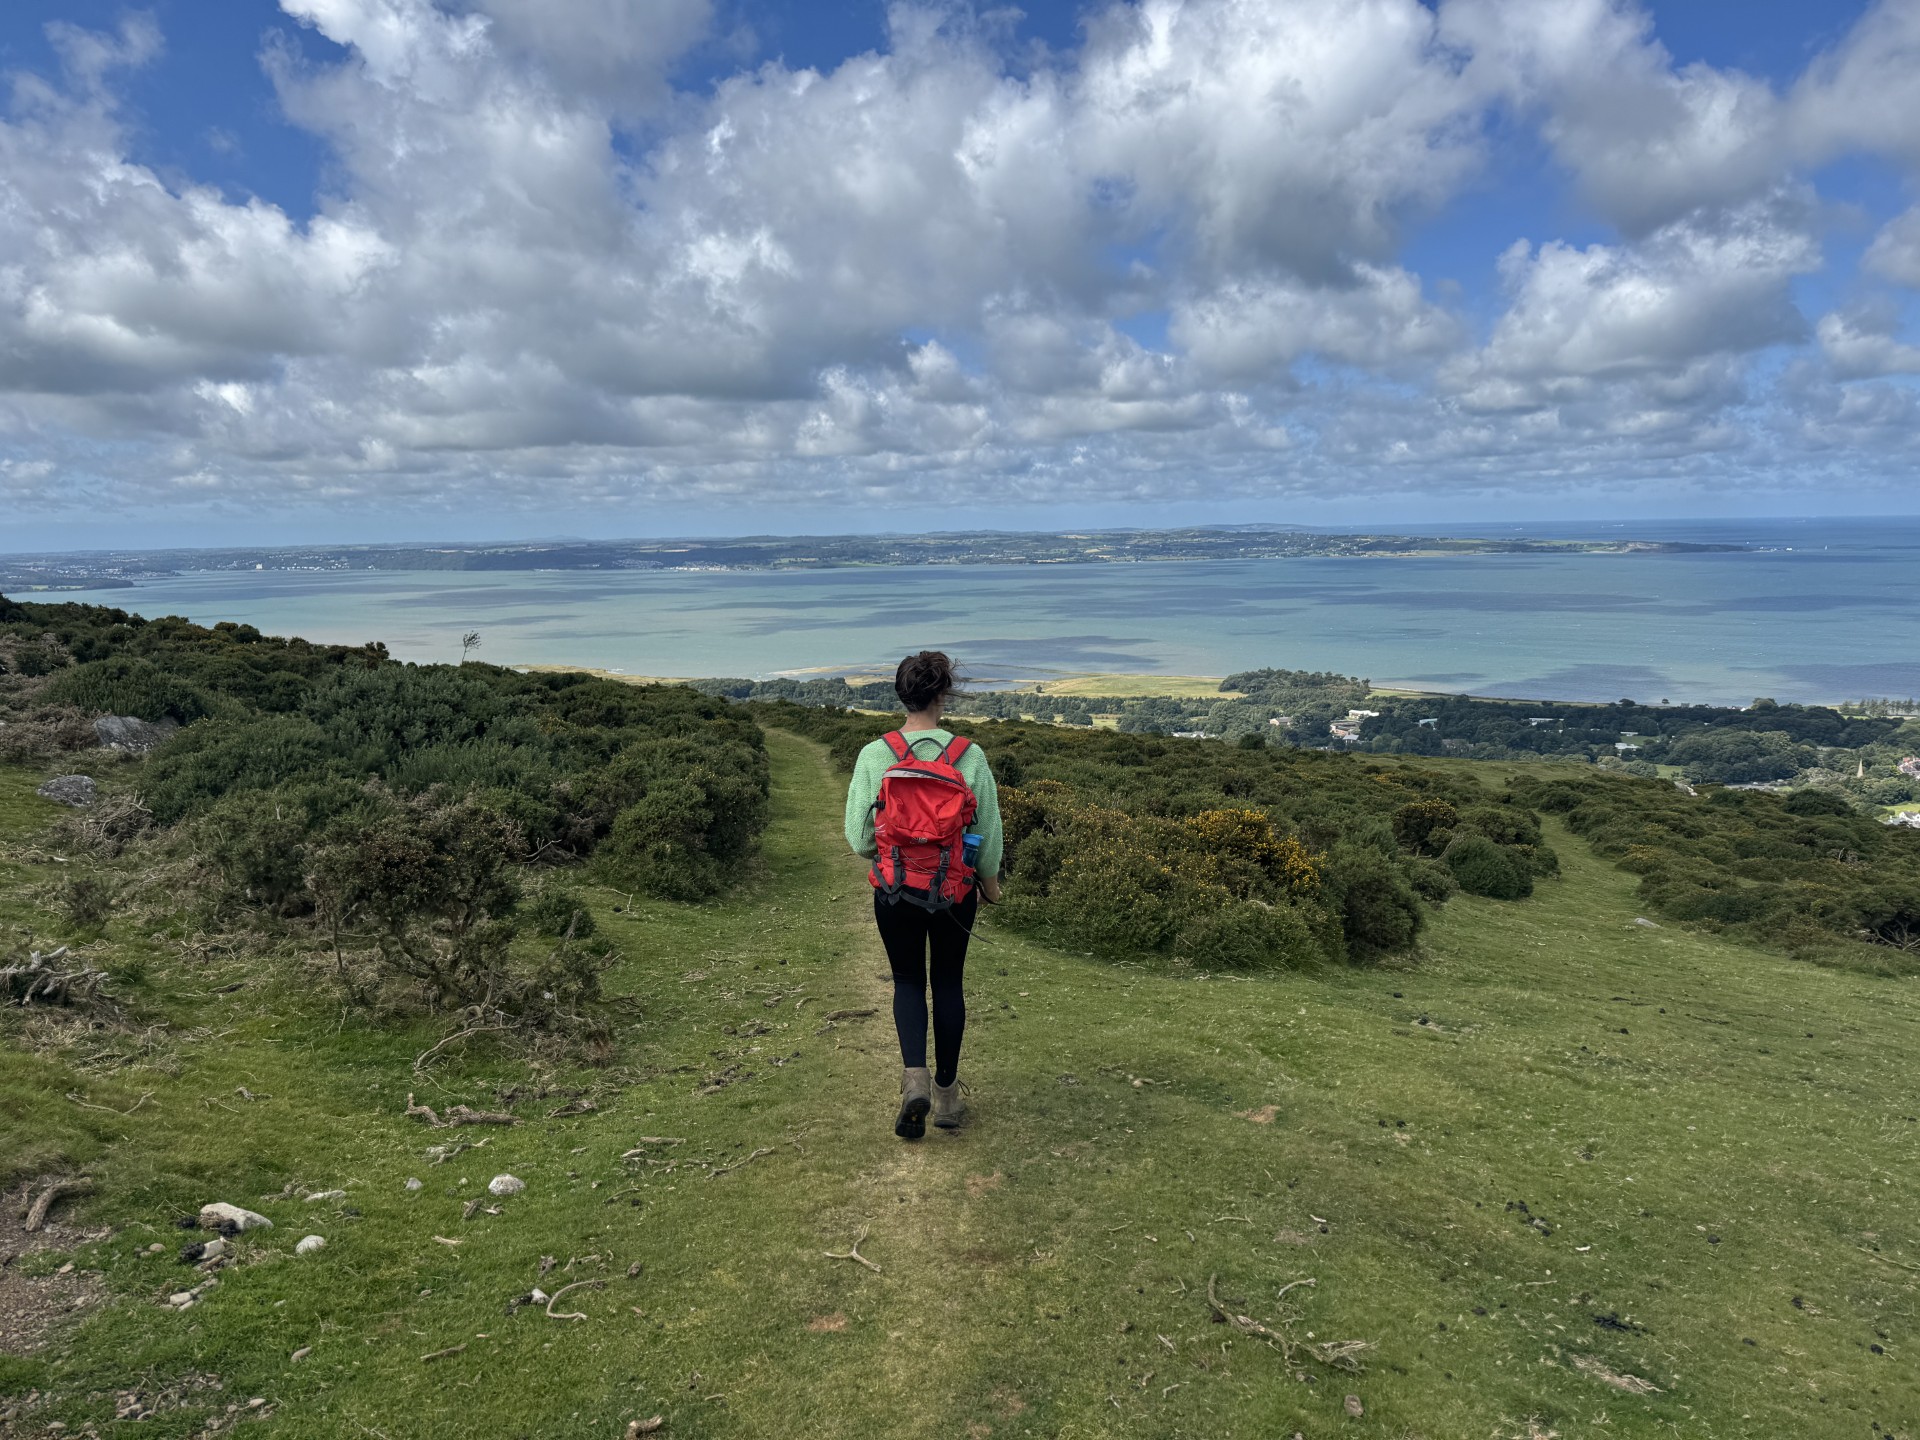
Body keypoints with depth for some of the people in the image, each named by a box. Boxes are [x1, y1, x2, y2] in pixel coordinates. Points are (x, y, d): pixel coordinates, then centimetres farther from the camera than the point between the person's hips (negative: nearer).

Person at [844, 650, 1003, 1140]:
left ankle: (914, 1077, -4)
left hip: (895, 890, 0)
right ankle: (946, 1092, 25)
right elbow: (989, 829, -2)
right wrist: (990, 881, 15)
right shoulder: (970, 755, -10)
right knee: (948, 984, 17)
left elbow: (859, 837, -8)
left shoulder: (875, 755, -11)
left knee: (908, 982, 17)